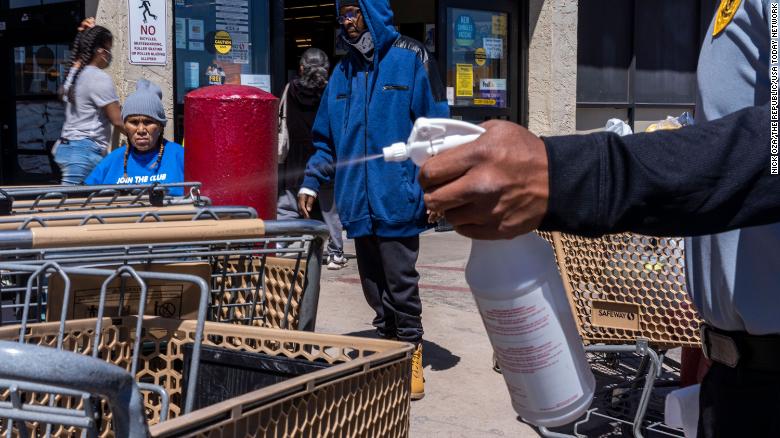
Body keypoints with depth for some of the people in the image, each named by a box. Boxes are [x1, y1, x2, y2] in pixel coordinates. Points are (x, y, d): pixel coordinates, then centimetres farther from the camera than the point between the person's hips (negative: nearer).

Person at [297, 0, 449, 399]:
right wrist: (312, 181, 8)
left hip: (397, 198, -5)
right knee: (373, 286, 12)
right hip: (357, 201, 6)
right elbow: (326, 138, 18)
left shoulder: (411, 59, -3)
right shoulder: (343, 71, 14)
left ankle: (412, 359, 15)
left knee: (400, 283, -1)